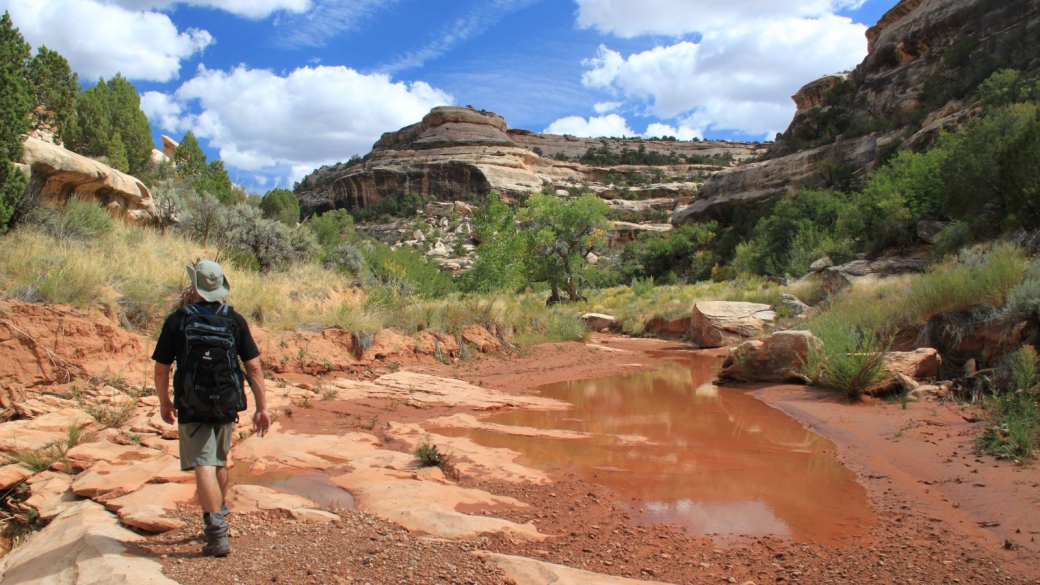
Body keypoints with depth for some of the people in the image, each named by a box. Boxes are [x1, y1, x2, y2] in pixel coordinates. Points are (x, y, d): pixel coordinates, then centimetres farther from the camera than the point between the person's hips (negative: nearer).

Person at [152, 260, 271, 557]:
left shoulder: (177, 320, -5)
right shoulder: (235, 320, 0)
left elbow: (161, 369, -1)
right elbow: (253, 367, -2)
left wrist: (164, 403, 15)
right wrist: (262, 407, 3)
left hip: (192, 407, -4)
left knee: (204, 468, -4)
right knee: (220, 463, 22)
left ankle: (218, 535, -10)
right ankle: (219, 518, 41)